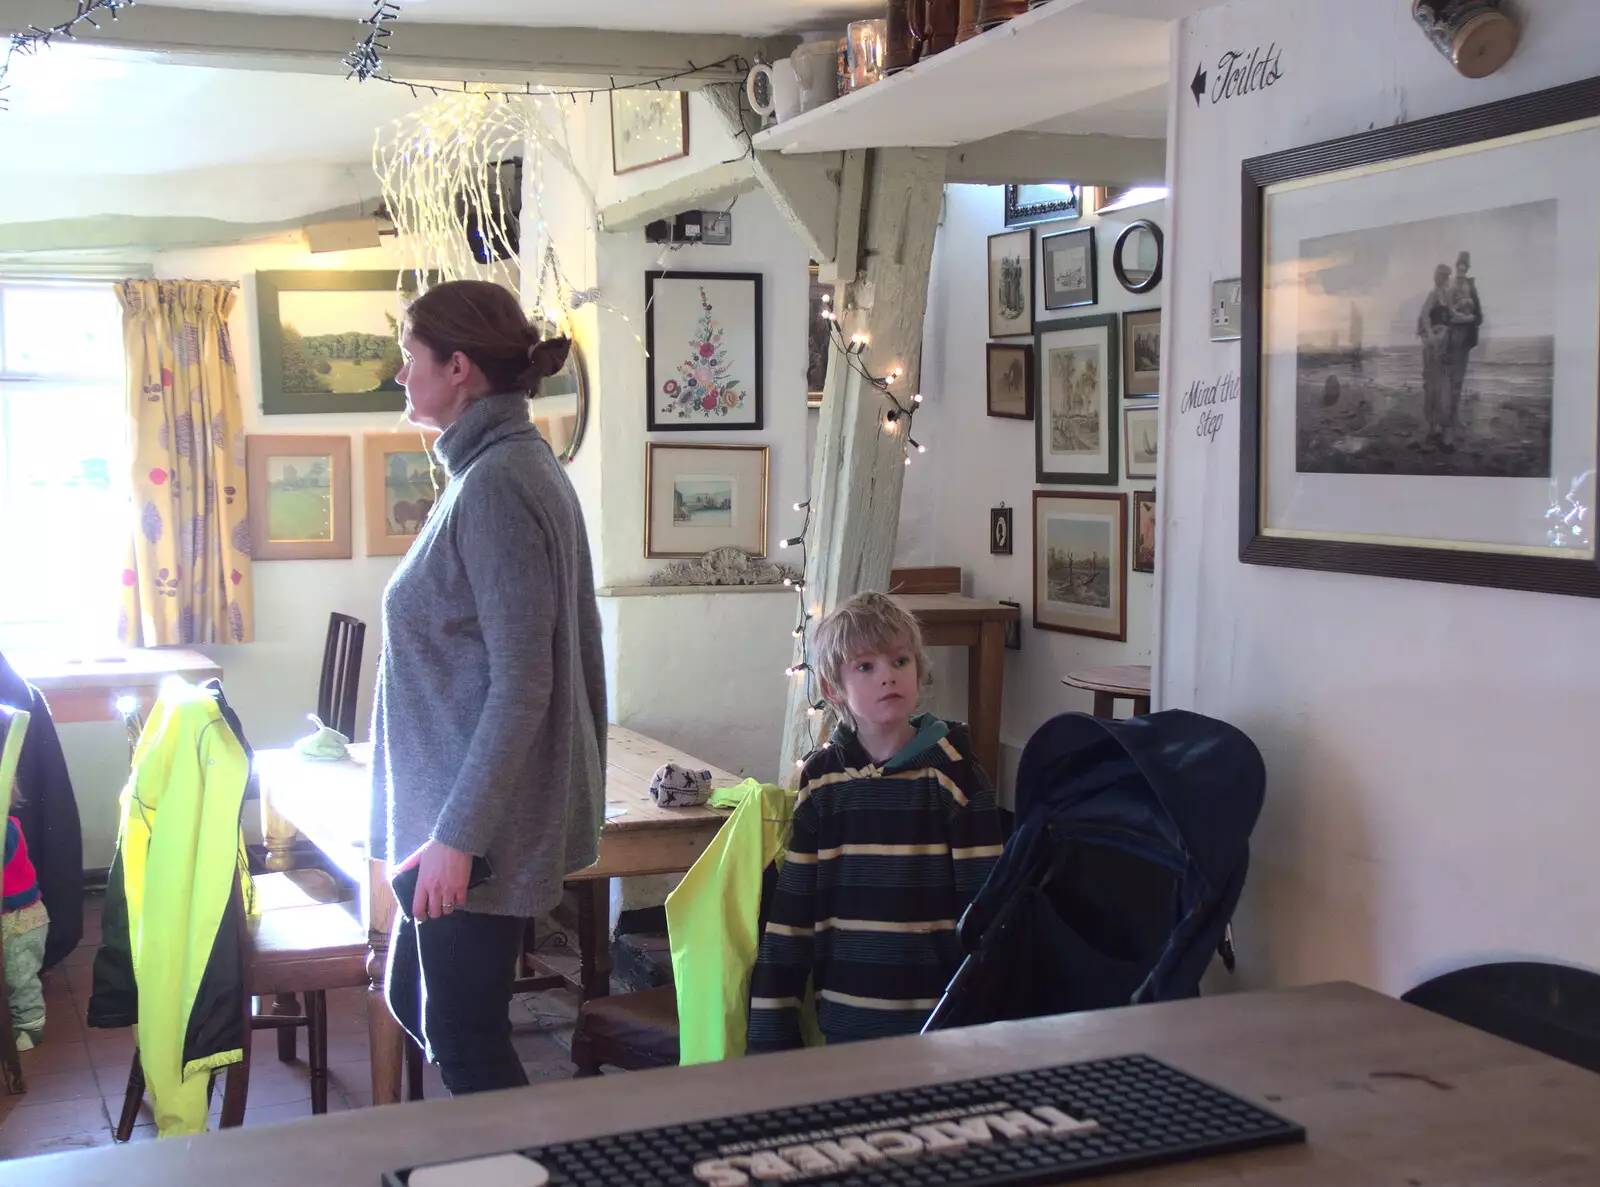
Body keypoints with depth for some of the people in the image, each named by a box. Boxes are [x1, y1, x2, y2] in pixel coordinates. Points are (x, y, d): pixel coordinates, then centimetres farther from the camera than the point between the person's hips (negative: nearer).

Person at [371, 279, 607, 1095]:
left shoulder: (495, 484, -19)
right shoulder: (523, 464, 11)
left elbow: (520, 686, -23)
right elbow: (576, 653, 16)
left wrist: (456, 835, -22)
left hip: (479, 820, -10)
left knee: (464, 1038, 1)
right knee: (411, 999, 21)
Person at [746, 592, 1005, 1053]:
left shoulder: (955, 773, -6)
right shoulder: (820, 779, 1)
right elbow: (790, 909, 4)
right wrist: (770, 1028, 2)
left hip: (936, 1017, -2)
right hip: (842, 1018, 2)